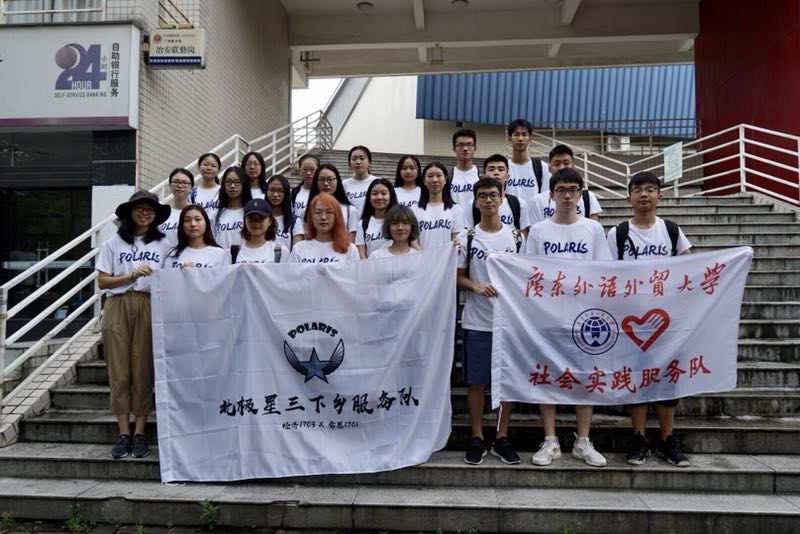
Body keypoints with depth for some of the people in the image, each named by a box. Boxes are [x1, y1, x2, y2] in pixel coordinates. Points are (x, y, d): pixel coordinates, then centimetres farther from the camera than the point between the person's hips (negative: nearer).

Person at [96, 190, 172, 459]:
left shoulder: (163, 245, 11)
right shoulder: (113, 244, 10)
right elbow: (102, 282, 5)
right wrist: (132, 275, -6)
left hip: (148, 308, 0)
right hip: (118, 307, 1)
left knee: (143, 371, -1)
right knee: (119, 372, 0)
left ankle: (139, 434, 7)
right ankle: (124, 434, 7)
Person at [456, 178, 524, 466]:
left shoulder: (515, 236, 6)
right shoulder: (466, 237, 2)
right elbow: (458, 277, 2)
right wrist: (477, 287, -17)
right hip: (476, 321, -1)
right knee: (476, 382, 4)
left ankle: (502, 438, 21)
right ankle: (477, 439, 18)